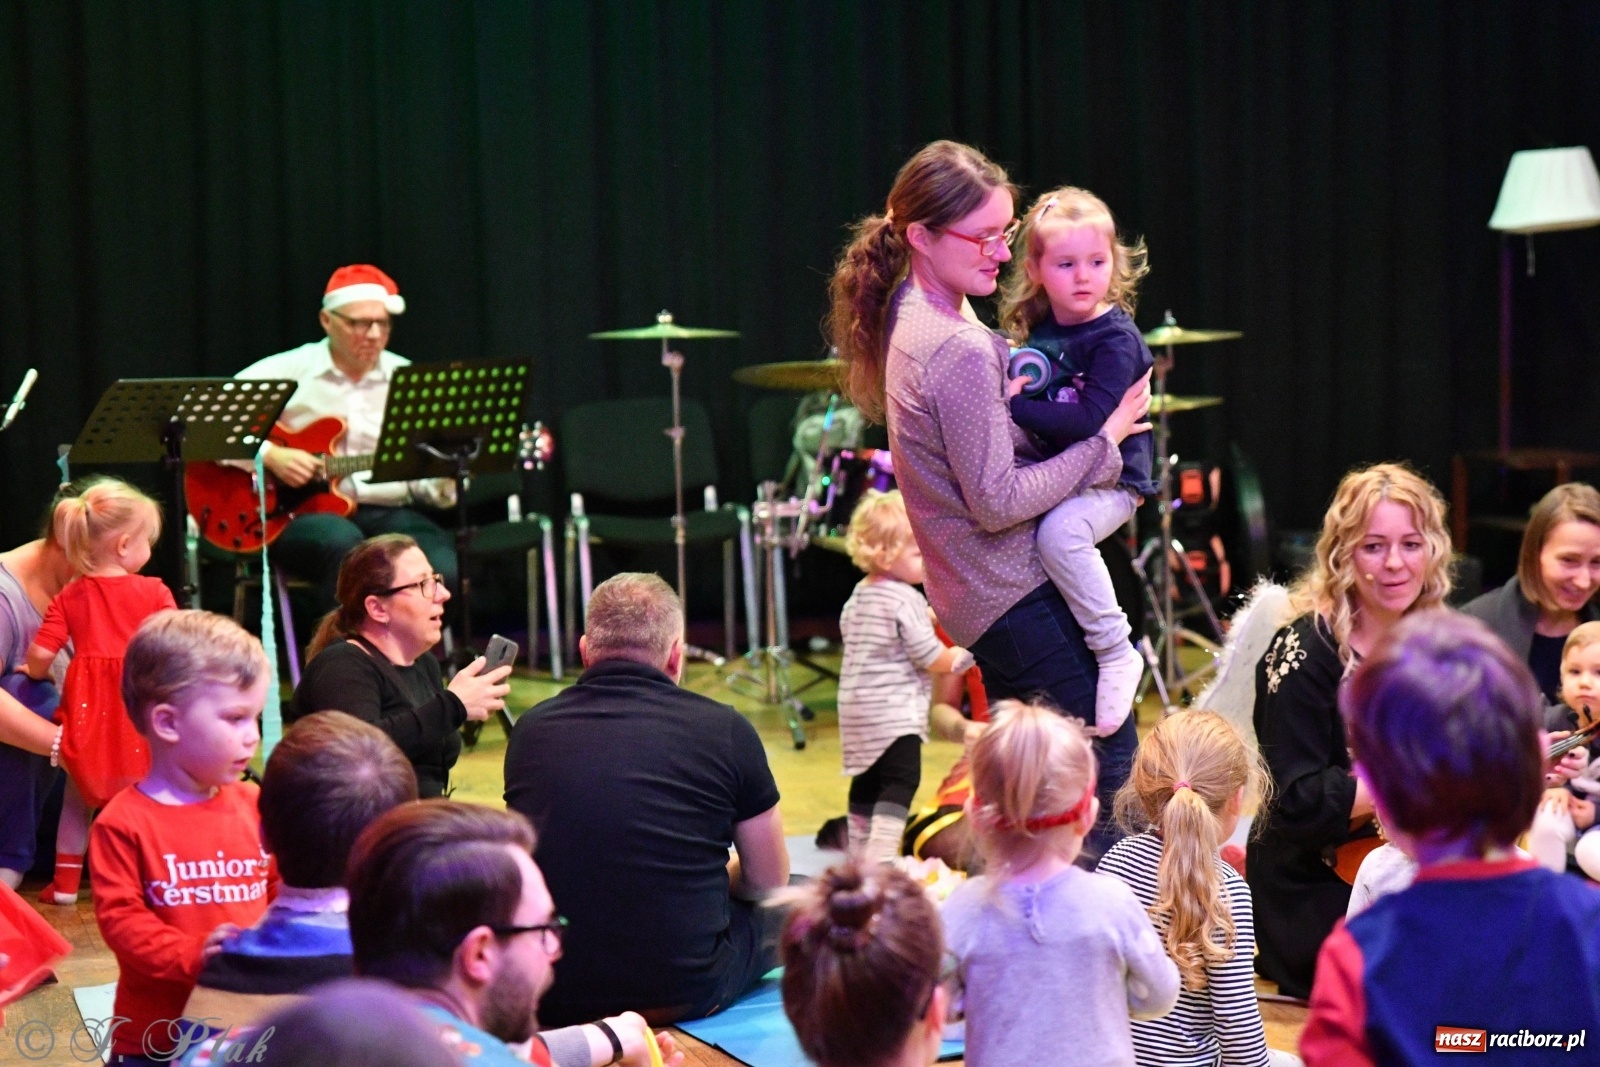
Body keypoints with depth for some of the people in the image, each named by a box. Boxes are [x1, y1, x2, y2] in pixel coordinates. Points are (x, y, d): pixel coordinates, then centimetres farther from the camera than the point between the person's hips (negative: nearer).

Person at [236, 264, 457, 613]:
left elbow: (426, 481, 10)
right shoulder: (287, 371, 2)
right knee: (344, 544, -38)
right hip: (302, 510, -3)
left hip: (388, 512, 3)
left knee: (443, 572, -28)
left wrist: (447, 480, -14)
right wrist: (269, 455, -14)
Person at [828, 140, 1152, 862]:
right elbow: (998, 501, -24)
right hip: (1015, 591, -10)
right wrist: (1106, 439, -17)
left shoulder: (910, 316, 7)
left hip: (974, 592, 10)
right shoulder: (960, 350, -24)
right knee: (1110, 752, -4)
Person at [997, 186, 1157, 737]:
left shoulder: (1115, 338, -15)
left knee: (1059, 531, -35)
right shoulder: (1036, 331, 7)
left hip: (1109, 480, -9)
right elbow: (1018, 394, 23)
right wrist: (1008, 391, 2)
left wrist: (1016, 408, -23)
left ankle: (1116, 652, -22)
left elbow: (1090, 419, -27)